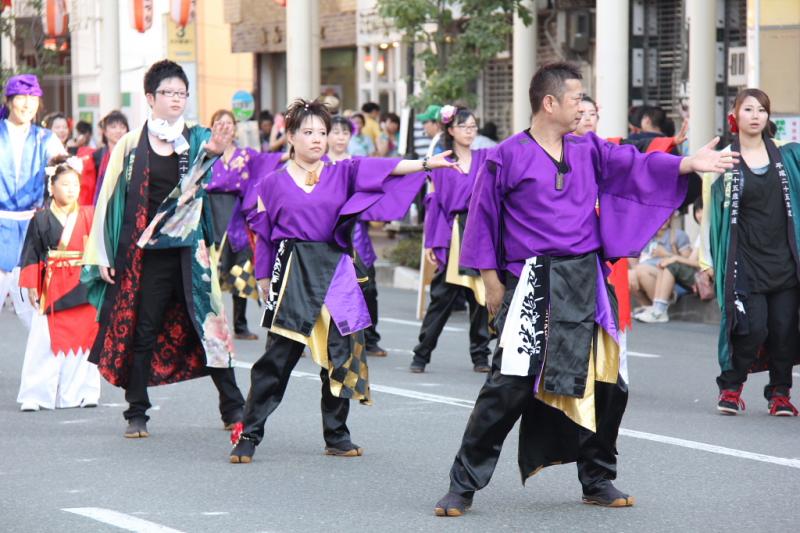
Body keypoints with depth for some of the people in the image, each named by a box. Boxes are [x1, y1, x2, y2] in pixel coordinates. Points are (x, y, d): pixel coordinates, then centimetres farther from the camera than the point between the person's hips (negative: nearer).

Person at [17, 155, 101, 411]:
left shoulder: (88, 216, 7)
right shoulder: (41, 219, 1)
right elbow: (31, 255, 1)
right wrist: (31, 285, -3)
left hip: (82, 287, 2)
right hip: (52, 288, -2)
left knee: (83, 337, 3)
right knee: (45, 340, -3)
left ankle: (81, 392, 12)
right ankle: (35, 395, 1)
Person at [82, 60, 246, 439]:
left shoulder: (197, 139, 7)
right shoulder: (132, 144, 6)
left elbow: (205, 182, -14)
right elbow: (110, 198, 5)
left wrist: (214, 152, -37)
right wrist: (103, 255, 0)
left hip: (190, 249, 0)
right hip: (145, 250, 0)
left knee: (207, 323, -2)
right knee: (142, 330, 2)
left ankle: (232, 407, 5)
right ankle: (136, 413, 11)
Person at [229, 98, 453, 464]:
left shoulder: (343, 173, 8)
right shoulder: (273, 184, 6)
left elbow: (382, 169, -4)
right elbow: (263, 236, 8)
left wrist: (425, 163, -17)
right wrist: (265, 280, 6)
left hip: (335, 273, 2)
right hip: (292, 275, -2)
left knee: (340, 354, 3)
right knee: (278, 356, -5)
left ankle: (336, 436, 14)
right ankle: (249, 436, 0)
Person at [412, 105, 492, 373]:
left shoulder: (485, 158, 10)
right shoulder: (440, 163, 4)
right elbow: (434, 202, 4)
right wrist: (431, 242, 0)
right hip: (452, 233, -2)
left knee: (481, 295, 3)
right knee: (442, 296, 0)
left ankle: (480, 356, 11)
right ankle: (422, 354, 7)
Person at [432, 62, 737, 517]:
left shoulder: (589, 151, 10)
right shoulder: (508, 157, -4)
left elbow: (637, 166, 3)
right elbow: (483, 222, -1)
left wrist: (689, 164, -11)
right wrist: (492, 284, -3)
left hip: (585, 283, 5)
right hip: (533, 286, -5)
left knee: (606, 384, 8)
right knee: (510, 385, -12)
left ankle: (598, 480, 24)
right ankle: (463, 486, -3)